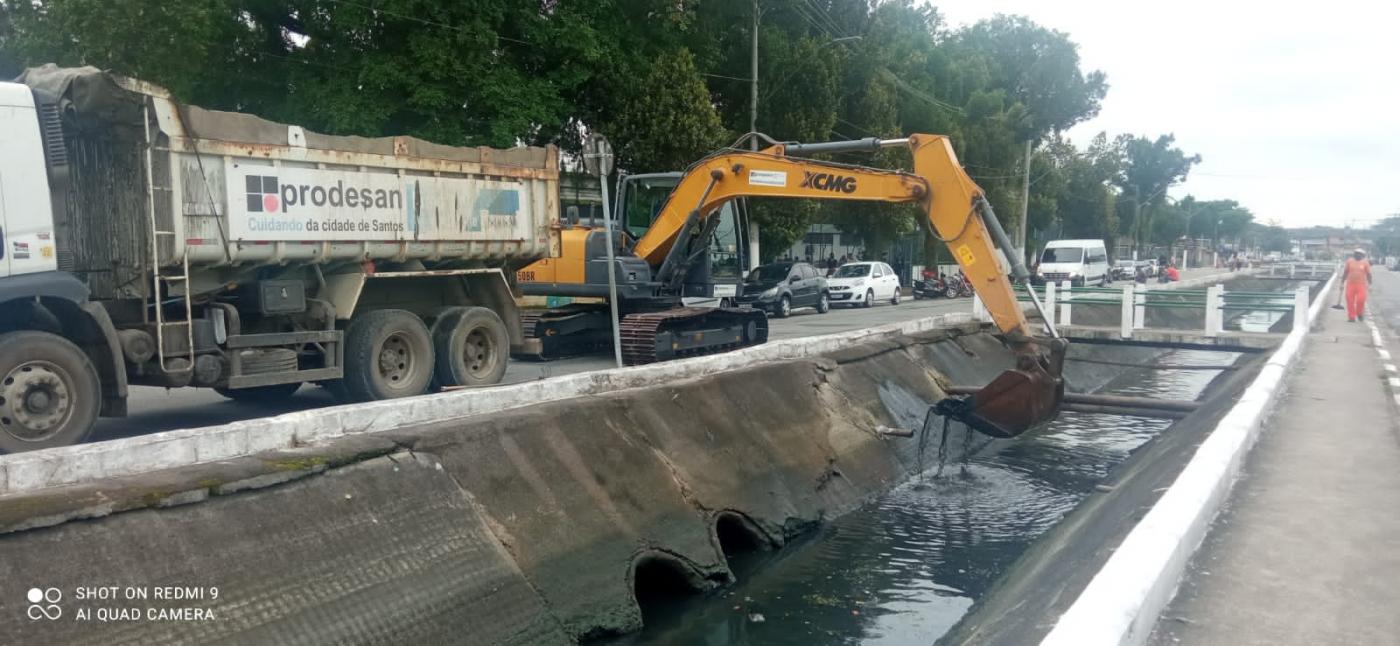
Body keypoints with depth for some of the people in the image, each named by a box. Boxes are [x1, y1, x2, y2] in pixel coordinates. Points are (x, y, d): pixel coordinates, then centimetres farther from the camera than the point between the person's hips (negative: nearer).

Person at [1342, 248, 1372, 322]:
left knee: (1361, 300, -13)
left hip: (1361, 284, -1)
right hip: (1350, 284, 1)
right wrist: (1342, 283, 8)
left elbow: (1368, 274, 4)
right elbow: (1345, 272, 9)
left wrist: (1369, 285, 1)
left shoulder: (1365, 262, 1)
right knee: (1350, 301, -1)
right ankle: (1351, 317, 9)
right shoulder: (1349, 261, 4)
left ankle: (1359, 314, 13)